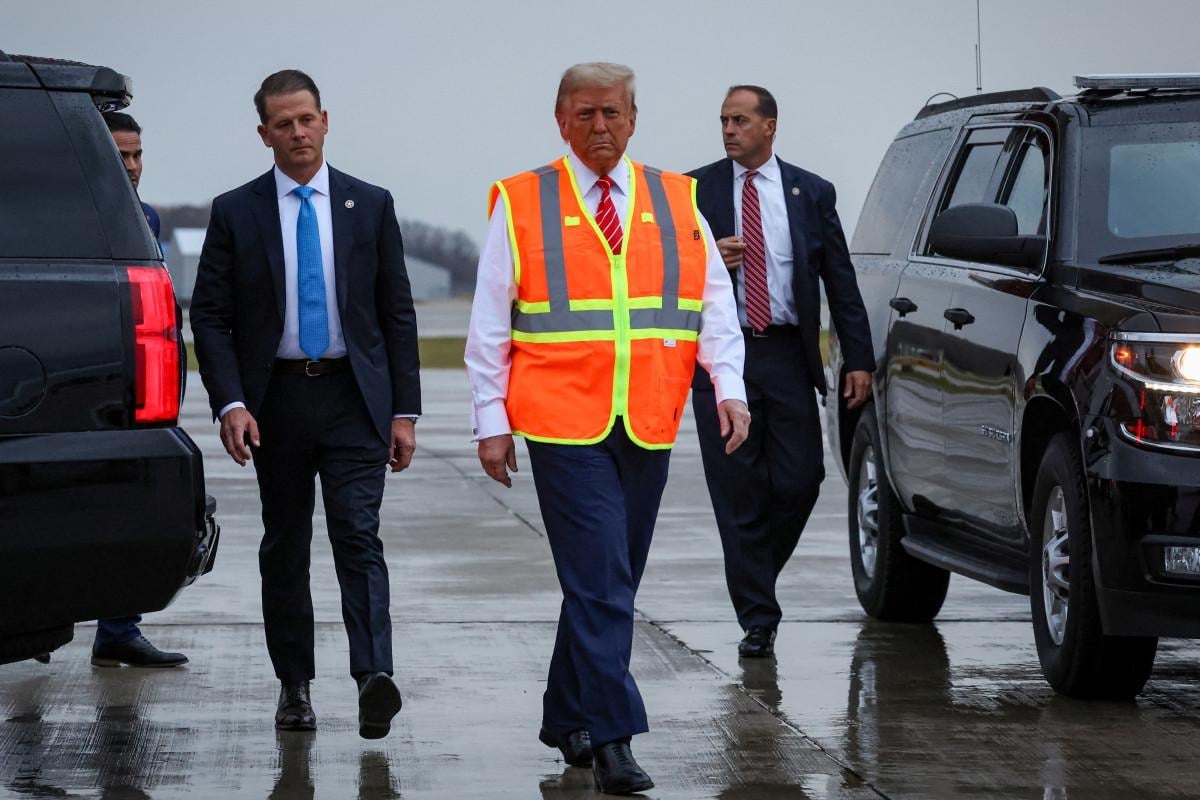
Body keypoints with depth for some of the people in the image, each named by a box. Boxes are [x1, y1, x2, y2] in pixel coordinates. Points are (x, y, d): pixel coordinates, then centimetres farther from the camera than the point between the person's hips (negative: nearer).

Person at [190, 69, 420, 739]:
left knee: (359, 535, -13)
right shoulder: (235, 212, 3)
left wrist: (405, 411, 0)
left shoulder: (370, 205, 5)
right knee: (285, 550, 9)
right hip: (275, 399, 1)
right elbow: (211, 317, 2)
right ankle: (295, 685, 17)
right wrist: (230, 403, -11)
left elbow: (398, 313, 6)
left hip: (354, 396, -1)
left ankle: (374, 678, -25)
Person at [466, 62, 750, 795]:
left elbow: (716, 305, 8)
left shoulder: (677, 203, 10)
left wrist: (729, 387, -6)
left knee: (608, 585, 11)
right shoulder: (521, 205, 2)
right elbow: (489, 325, 3)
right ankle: (612, 741, -10)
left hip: (649, 430, 4)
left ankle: (567, 719, 25)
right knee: (601, 585, -11)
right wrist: (492, 421, -2)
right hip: (565, 426, -4)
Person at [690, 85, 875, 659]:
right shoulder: (694, 191, 5)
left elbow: (841, 281, 7)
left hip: (787, 357, 1)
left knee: (799, 481, -3)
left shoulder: (811, 193, 7)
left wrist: (858, 360, 1)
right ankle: (757, 618, 4)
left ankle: (758, 576, 24)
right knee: (738, 493, -2)